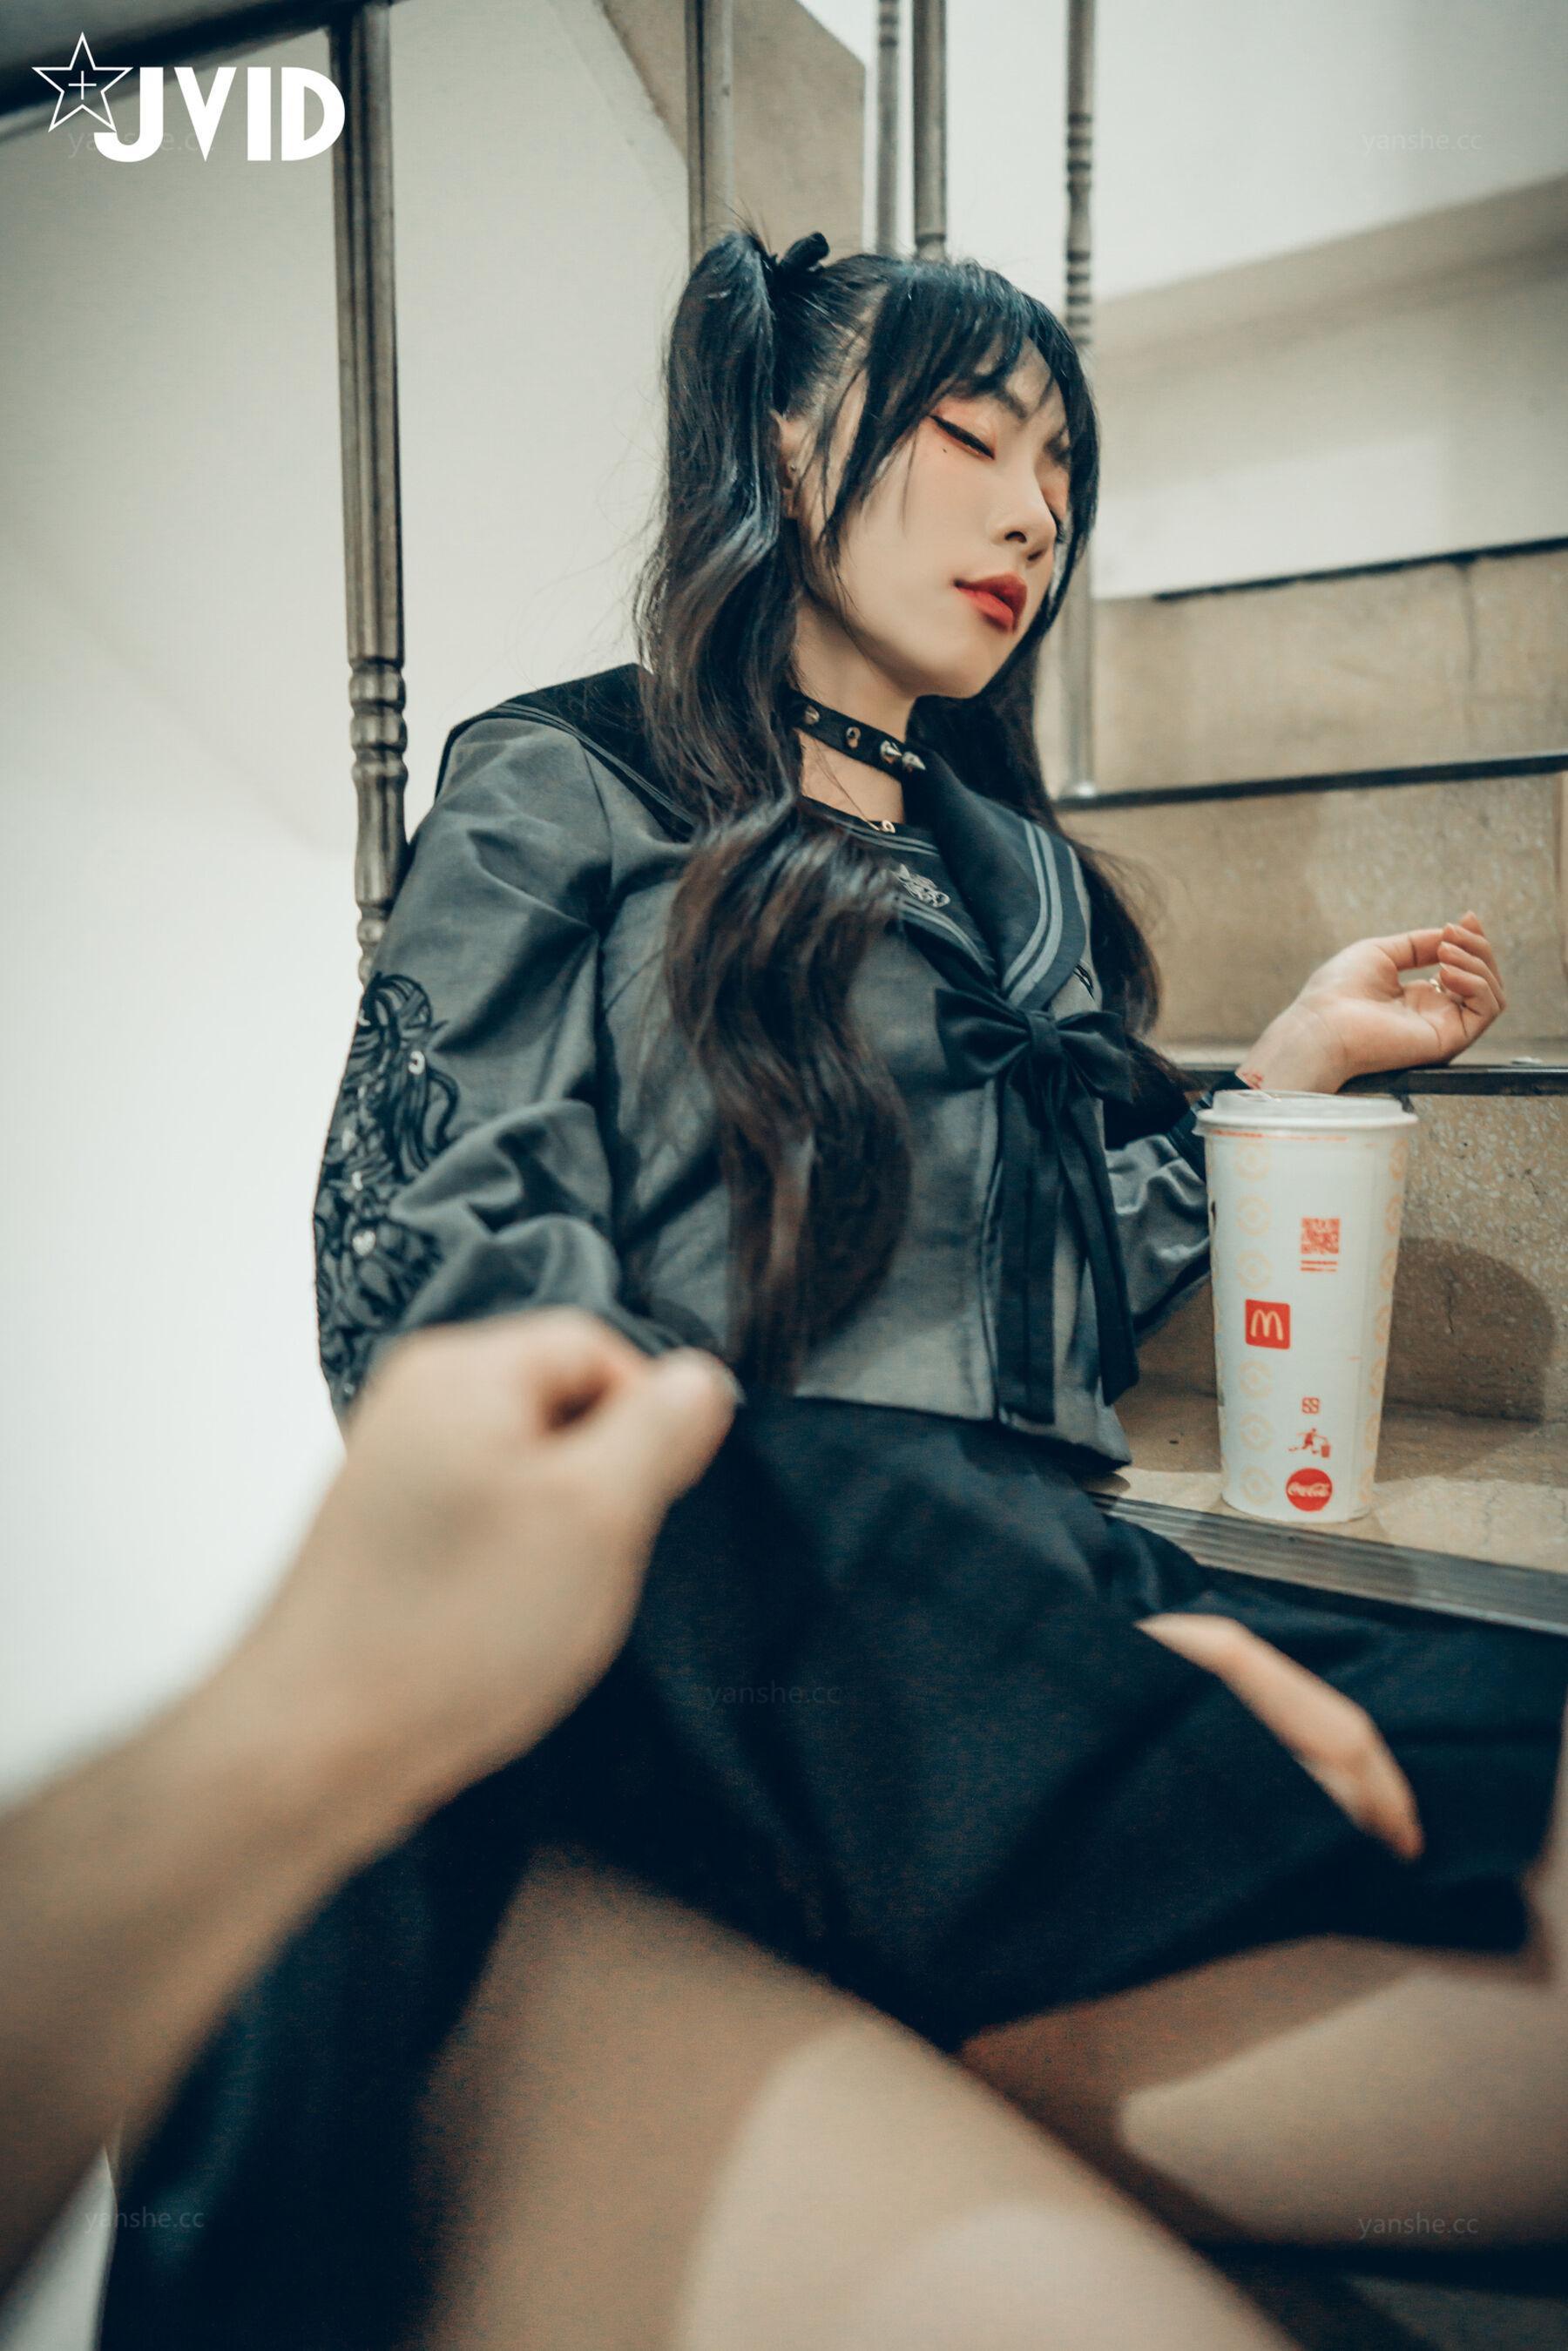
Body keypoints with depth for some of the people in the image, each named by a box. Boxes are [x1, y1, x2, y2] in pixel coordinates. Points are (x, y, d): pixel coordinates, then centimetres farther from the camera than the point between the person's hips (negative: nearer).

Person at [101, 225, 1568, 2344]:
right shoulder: (563, 796, 8)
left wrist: (1300, 1057, 19)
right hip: (708, 1598, -5)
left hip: (1044, 1594, 6)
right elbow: (451, 1305, -8)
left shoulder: (1032, 879, 27)